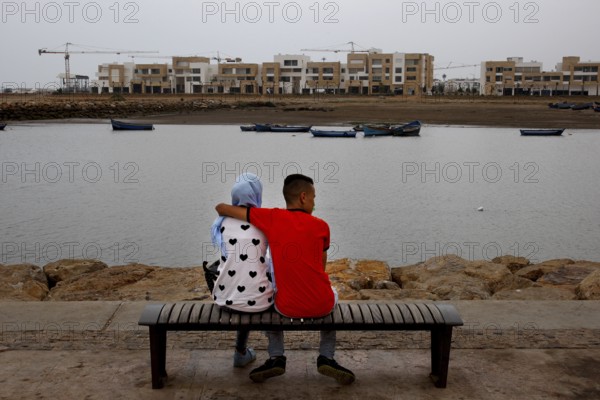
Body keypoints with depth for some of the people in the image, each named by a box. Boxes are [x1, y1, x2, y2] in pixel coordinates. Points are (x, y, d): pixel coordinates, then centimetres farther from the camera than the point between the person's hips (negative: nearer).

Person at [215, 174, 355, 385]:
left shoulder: (271, 218, -6)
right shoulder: (321, 226, -5)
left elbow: (221, 207, -2)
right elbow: (322, 266, 6)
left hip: (287, 307, 0)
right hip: (321, 305, 0)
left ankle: (276, 358, 22)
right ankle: (326, 357, 23)